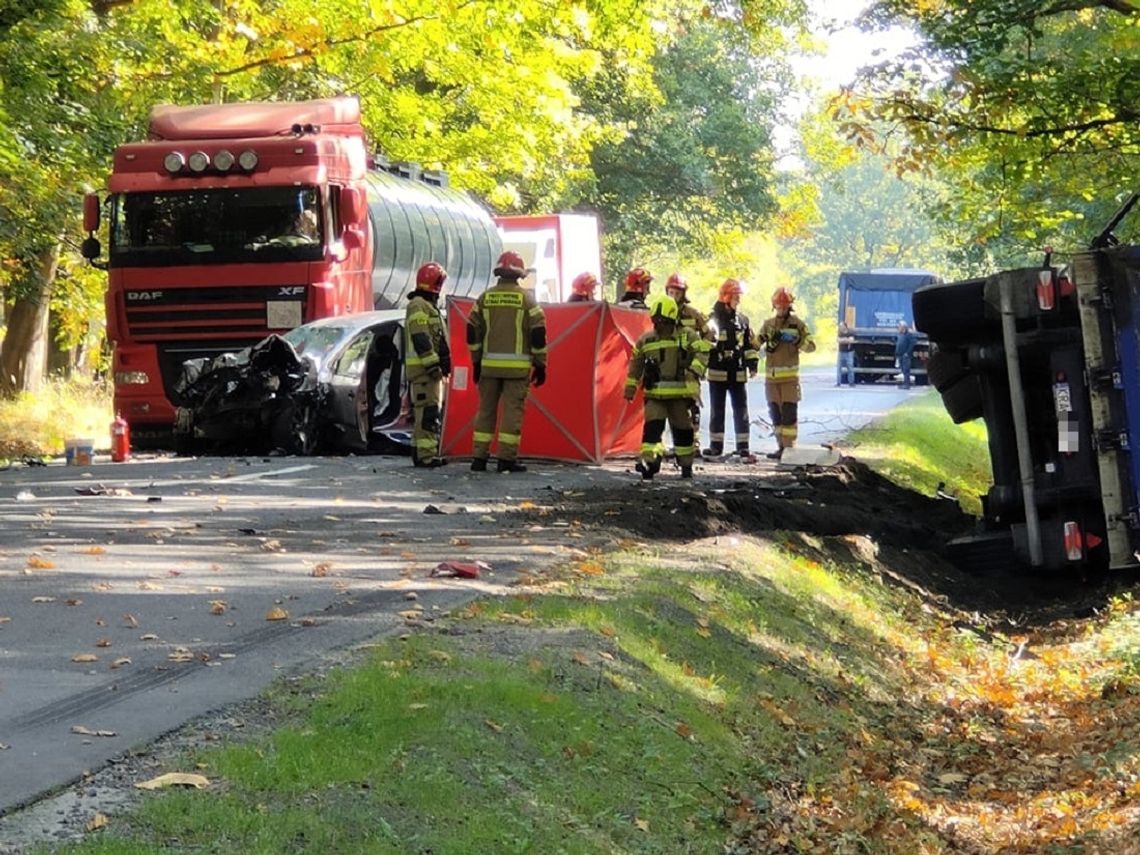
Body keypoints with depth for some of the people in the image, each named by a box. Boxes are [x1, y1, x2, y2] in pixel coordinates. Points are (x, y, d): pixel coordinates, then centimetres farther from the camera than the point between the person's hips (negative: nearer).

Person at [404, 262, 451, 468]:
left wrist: (440, 366, 27)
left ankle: (421, 452, 18)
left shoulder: (428, 306, 22)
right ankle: (425, 455, -18)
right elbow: (420, 340, -20)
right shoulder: (418, 306, -12)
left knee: (430, 412, 13)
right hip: (423, 368, -11)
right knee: (427, 411, -14)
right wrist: (432, 365, -23)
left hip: (430, 369, 11)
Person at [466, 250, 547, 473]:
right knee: (512, 410, -1)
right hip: (517, 366, -3)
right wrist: (540, 364, 4)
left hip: (489, 364, 3)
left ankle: (479, 457, 9)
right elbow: (538, 333, -4)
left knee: (486, 409, 10)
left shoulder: (485, 297, 6)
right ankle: (507, 458, -3)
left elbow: (473, 331, 8)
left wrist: (476, 362, 16)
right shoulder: (526, 298, -3)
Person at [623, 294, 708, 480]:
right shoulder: (645, 340, 9)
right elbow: (635, 364, 18)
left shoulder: (687, 337, 0)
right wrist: (630, 387, 15)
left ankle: (686, 465, 24)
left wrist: (693, 371, -27)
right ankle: (649, 461, -22)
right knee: (652, 425, -16)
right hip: (654, 393, 1)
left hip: (680, 393, -1)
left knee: (682, 429, 9)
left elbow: (701, 355, -9)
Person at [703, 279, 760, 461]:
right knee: (717, 411, 7)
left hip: (738, 374, 4)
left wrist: (752, 364, 7)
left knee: (741, 411, 2)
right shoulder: (714, 318, -6)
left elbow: (750, 343, 15)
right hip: (718, 373, -4)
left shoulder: (742, 319, 9)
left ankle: (743, 447, 3)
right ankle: (715, 446, 15)